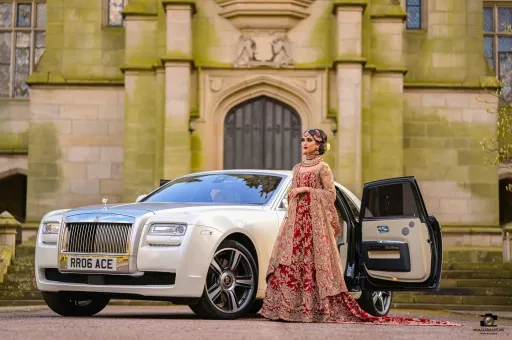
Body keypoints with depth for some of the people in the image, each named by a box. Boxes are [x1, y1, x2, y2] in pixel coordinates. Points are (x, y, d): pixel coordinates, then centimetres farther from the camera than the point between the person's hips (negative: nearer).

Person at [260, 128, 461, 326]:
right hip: (295, 219, 6)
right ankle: (286, 309, -1)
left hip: (315, 219, -6)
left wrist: (306, 190, -13)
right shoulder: (297, 168, 17)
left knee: (314, 263, -8)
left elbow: (330, 194, -7)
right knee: (289, 262, -2)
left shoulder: (322, 168, -2)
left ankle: (323, 309, -4)